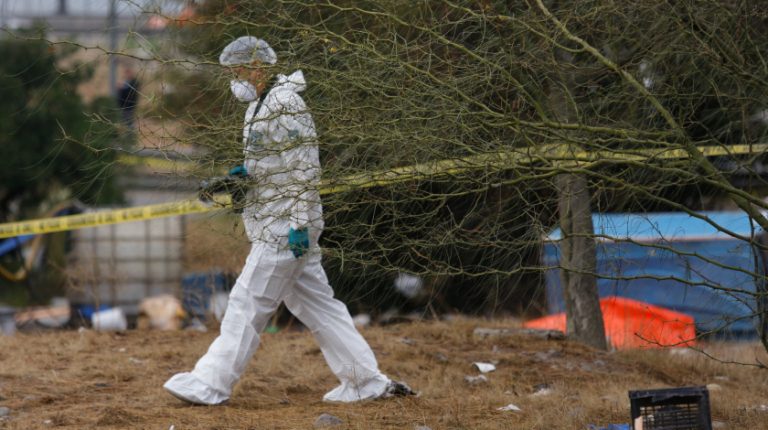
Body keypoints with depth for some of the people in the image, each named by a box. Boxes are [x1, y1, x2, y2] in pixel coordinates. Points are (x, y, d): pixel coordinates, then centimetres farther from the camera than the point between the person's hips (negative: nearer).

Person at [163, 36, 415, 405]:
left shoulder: (286, 105, -14)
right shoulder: (259, 105, 16)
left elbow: (305, 167, -18)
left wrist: (300, 224, -22)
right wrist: (245, 172, 5)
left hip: (285, 223, -10)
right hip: (275, 222, 10)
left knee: (248, 302, -7)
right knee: (314, 303, 11)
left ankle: (210, 384, -5)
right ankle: (366, 381, 13)